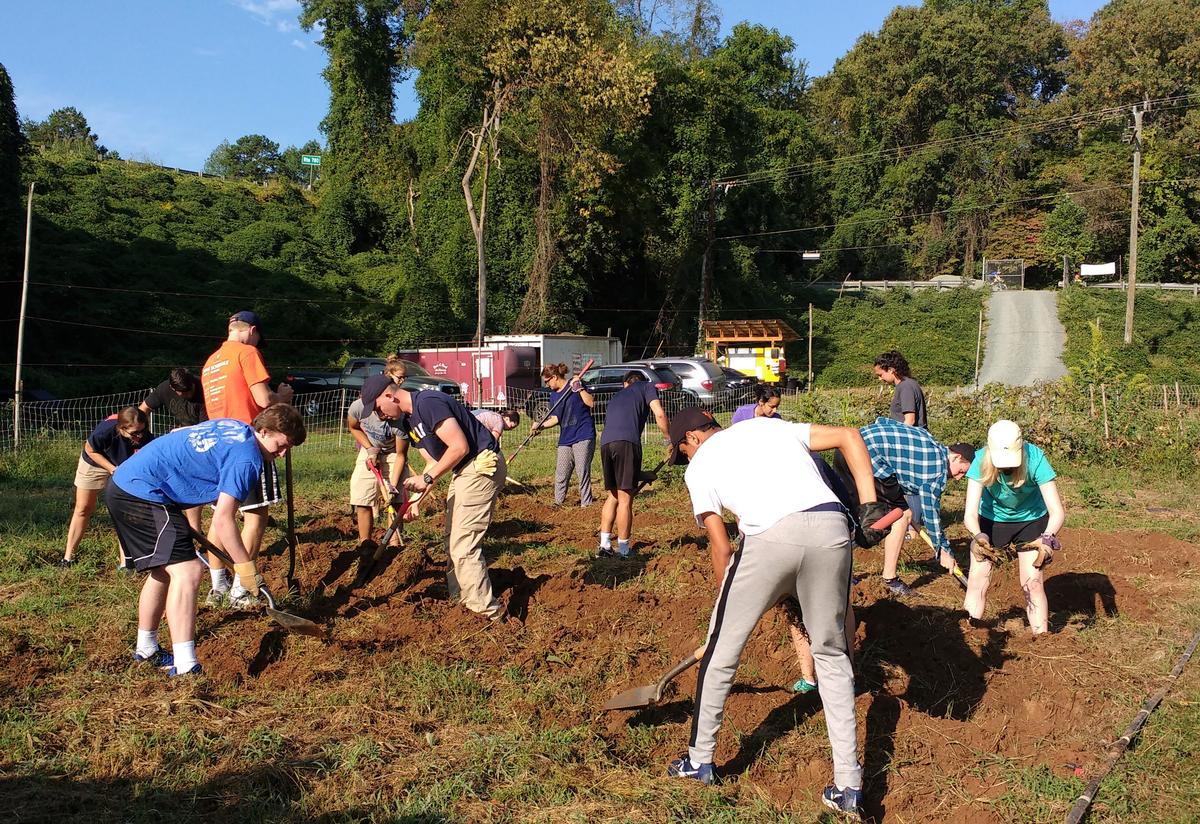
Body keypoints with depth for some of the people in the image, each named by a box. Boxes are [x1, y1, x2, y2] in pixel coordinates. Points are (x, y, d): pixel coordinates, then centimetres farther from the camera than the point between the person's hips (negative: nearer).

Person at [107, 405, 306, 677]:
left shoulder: (232, 427, 12)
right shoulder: (247, 459, -16)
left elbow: (177, 434, 27)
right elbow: (222, 520, -20)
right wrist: (245, 567, -13)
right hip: (143, 494, -11)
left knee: (164, 570, 21)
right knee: (186, 571, -17)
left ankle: (146, 648, 36)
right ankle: (185, 667, -23)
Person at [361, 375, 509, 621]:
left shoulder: (428, 403, -19)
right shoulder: (407, 421, 12)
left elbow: (460, 446, -24)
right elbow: (434, 461, 12)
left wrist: (427, 478, -19)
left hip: (481, 466, -11)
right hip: (461, 471, 11)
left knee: (463, 547, -11)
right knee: (453, 544, 16)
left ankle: (489, 614, -6)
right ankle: (458, 602, 25)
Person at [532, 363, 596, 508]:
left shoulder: (576, 385, -3)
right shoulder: (553, 395, 15)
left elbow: (591, 403, -13)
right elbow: (555, 419, 14)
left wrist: (579, 387, -19)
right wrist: (541, 426, 0)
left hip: (583, 436, -6)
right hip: (565, 439, 6)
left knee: (583, 472, -7)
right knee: (560, 475, 5)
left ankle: (586, 504, 1)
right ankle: (558, 503, 17)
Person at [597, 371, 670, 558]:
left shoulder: (615, 397, 36)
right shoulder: (646, 387, 21)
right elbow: (659, 415, 3)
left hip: (605, 442, 5)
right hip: (627, 441, -5)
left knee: (613, 495, 19)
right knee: (625, 498, -1)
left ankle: (604, 545, 18)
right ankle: (623, 552, 3)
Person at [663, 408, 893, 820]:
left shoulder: (699, 465, 19)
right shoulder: (771, 425, 29)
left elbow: (721, 548, 14)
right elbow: (849, 436, 18)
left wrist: (727, 603, 28)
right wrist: (869, 505, 12)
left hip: (771, 537, -4)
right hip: (832, 527, 4)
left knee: (722, 647, 17)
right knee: (831, 653, 19)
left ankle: (700, 759, 30)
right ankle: (849, 785, 19)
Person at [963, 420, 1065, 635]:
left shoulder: (1035, 458, -33)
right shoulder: (981, 462, -31)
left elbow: (1057, 511, -34)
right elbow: (970, 513, -35)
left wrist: (1048, 538, -52)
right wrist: (978, 536, -55)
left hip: (1031, 520, 0)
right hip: (991, 520, 1)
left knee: (1032, 583, -6)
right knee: (977, 580, -7)